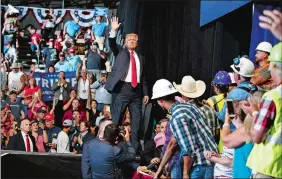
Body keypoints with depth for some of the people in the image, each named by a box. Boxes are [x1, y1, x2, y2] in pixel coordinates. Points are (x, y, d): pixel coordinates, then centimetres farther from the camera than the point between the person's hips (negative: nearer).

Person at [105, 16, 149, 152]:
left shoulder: (140, 58, 21)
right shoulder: (120, 52, 11)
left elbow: (143, 77, 20)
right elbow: (112, 44, -8)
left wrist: (145, 93, 12)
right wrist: (114, 30, -23)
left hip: (136, 91, 4)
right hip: (122, 89, -4)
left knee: (136, 120, 3)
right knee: (116, 119, -4)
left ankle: (136, 148, 7)